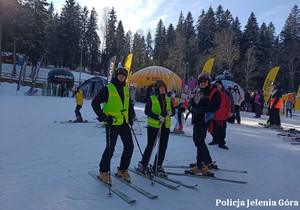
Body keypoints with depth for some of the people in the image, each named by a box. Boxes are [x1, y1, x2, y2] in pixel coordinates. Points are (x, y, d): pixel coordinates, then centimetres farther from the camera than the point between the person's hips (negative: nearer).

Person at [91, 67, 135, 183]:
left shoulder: (126, 89, 12)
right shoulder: (108, 88, -7)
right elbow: (95, 103, -8)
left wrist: (130, 117, 14)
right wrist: (103, 117, -15)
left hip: (124, 123, 7)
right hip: (112, 123, -6)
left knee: (129, 146, 5)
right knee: (110, 148, -4)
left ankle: (122, 170, 21)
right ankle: (103, 171, 16)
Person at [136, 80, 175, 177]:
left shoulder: (168, 99, 13)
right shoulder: (151, 99, -1)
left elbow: (173, 111, 12)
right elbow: (147, 111, -9)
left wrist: (170, 112, -12)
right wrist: (158, 117, -20)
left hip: (166, 126, 5)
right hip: (153, 125, -5)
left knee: (163, 147, 7)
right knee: (150, 146, -1)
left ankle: (157, 167, 20)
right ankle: (142, 165, 15)